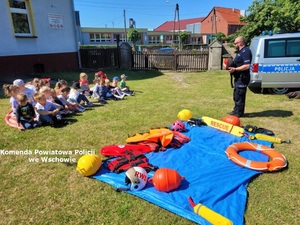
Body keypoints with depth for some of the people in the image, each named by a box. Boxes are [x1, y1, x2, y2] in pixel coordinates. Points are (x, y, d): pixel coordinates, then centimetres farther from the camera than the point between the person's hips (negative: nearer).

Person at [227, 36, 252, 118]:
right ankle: (236, 110, 31)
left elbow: (247, 66, -25)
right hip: (238, 77, 11)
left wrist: (235, 69, -24)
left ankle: (239, 113, 4)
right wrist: (231, 66, 10)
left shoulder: (246, 51, -16)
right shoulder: (240, 51, 17)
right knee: (236, 95, 19)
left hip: (242, 77, -11)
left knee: (239, 95, -5)